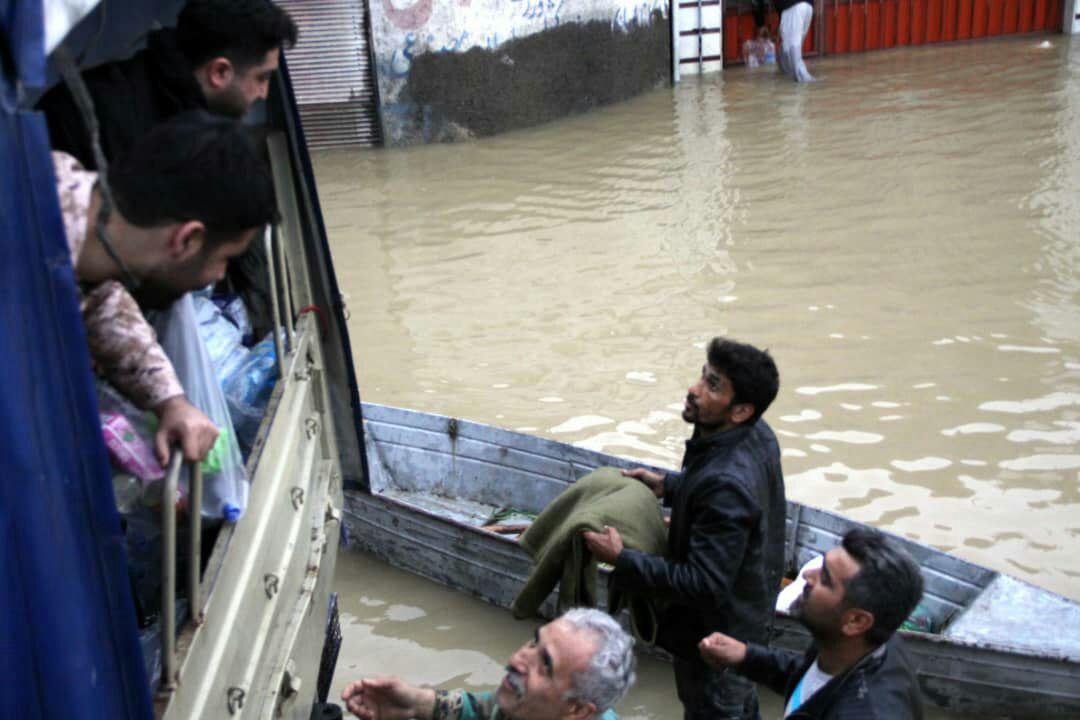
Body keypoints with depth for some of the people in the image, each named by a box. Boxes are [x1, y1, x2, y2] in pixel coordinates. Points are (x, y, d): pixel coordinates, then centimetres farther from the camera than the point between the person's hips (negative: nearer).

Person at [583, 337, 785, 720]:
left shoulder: (725, 486, -40)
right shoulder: (756, 433, -12)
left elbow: (704, 584, -34)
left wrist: (621, 559, -30)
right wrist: (668, 484, 1)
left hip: (717, 628, -8)